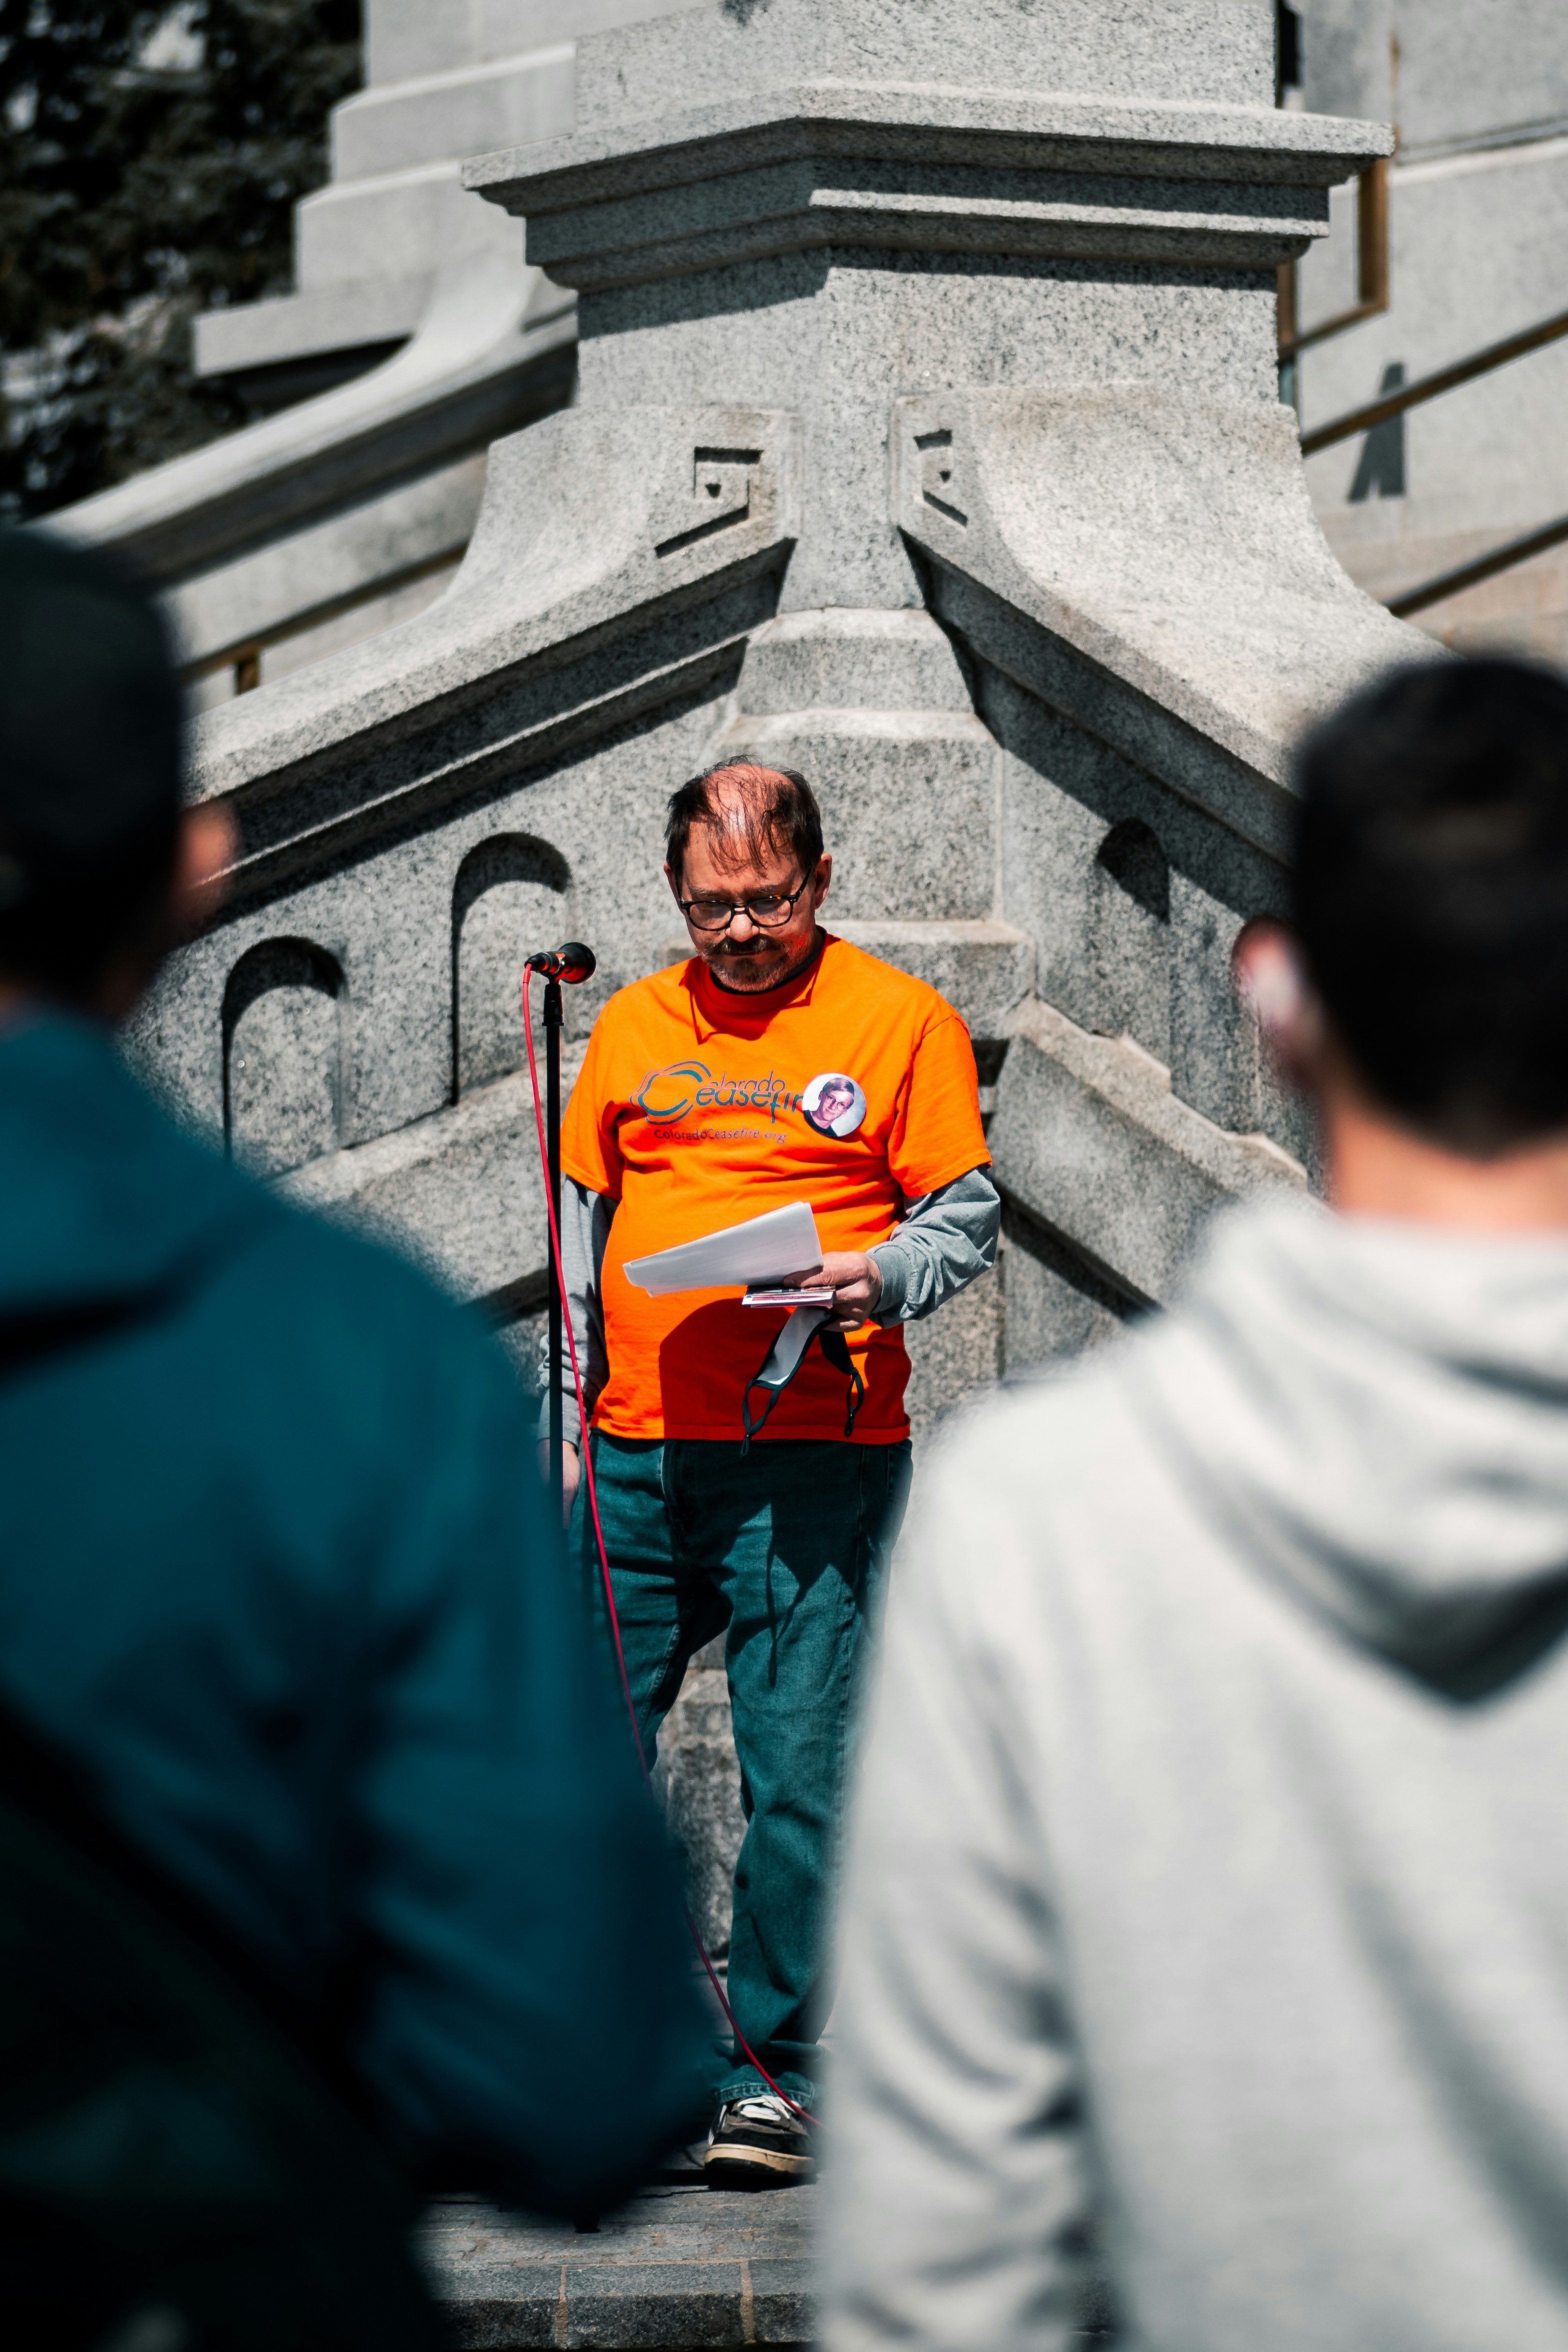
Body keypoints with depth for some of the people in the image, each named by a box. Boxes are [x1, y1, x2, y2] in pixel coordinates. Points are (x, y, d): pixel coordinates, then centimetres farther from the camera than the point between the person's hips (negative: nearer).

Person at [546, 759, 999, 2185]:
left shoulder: (899, 1020, 2)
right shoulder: (636, 1025, 14)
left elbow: (968, 1219, 2)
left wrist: (877, 1279, -18)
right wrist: (572, 1404, 12)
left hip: (816, 1460, -4)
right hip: (635, 1453, 4)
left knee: (797, 1773, -3)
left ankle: (771, 2068, 6)